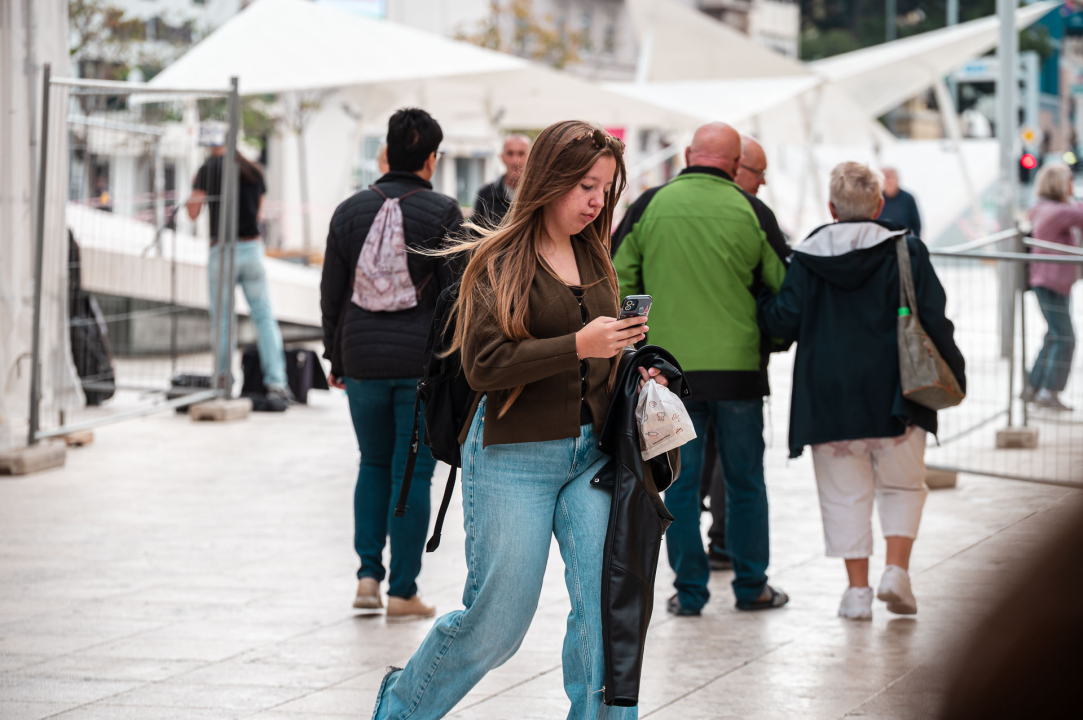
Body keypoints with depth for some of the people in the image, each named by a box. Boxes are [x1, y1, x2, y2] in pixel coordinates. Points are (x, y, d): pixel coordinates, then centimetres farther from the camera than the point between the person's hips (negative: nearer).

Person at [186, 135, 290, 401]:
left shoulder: (209, 168, -2)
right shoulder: (254, 171, 11)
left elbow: (193, 213, -1)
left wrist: (195, 185, 14)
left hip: (223, 249, -3)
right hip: (253, 247, 3)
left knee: (221, 319, 3)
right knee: (264, 317, 3)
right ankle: (277, 382, -5)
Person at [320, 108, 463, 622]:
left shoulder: (350, 212, 5)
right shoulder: (442, 214, -6)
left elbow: (331, 293, 7)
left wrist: (335, 358, 16)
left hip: (363, 361, 3)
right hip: (424, 363, -3)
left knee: (374, 464, 19)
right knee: (412, 473, 2)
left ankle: (368, 575, 9)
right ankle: (402, 593, 4)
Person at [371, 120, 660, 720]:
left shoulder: (593, 259, 11)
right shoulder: (497, 260, -7)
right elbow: (484, 365, -16)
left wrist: (630, 372, 4)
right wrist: (578, 346, -22)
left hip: (588, 455, 5)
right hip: (513, 458, -5)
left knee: (605, 602, -7)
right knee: (496, 620, 2)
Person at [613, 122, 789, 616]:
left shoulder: (652, 206, -1)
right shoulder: (749, 211, -2)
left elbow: (618, 278, 3)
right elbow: (781, 285, 4)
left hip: (670, 366, 0)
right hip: (738, 366, 0)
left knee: (680, 482, 7)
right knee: (744, 480, 11)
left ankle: (689, 590, 8)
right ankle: (751, 587, 17)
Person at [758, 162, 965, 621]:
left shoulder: (808, 257, -2)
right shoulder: (906, 251, -3)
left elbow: (786, 320, -6)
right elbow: (932, 319, -6)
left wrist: (759, 304, 13)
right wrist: (952, 372, 5)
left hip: (829, 396, 1)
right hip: (894, 394, 0)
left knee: (846, 494, 8)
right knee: (902, 486, 15)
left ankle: (857, 589, 6)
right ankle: (897, 572, 0)